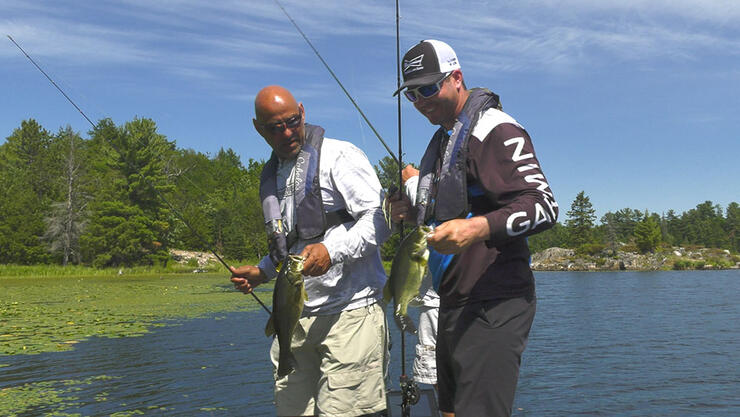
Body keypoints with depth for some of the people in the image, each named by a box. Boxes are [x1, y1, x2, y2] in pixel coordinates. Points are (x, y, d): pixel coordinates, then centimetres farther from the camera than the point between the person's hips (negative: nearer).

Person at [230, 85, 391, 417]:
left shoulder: (339, 156, -4)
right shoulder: (271, 175, 19)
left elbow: (379, 220, -14)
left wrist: (332, 252, -26)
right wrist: (262, 272, 17)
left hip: (350, 308, -7)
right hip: (296, 316, 7)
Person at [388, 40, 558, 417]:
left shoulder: (493, 129, -11)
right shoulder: (443, 139, 19)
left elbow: (543, 206, -20)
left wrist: (477, 228, -35)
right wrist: (413, 214, 8)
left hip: (493, 305, -10)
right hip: (454, 302, 10)